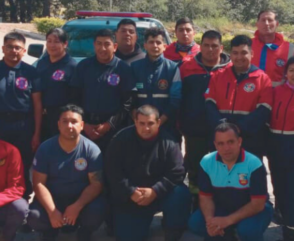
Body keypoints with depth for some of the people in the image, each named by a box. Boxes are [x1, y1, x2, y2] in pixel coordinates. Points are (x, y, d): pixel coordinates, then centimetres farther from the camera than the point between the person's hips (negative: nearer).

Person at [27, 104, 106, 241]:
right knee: (33, 217, -27)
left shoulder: (91, 149, -13)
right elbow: (39, 183, -11)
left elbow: (96, 184, -14)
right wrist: (52, 212, -23)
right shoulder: (45, 148, -10)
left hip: (82, 198, -1)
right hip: (53, 198, 1)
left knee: (96, 212, -31)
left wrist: (76, 207, -28)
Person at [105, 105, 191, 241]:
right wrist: (131, 192, -20)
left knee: (181, 194, -29)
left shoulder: (167, 142, -10)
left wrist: (154, 191, -24)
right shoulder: (122, 139, -7)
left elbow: (177, 172, -14)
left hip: (160, 194, 0)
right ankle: (143, 220, 25)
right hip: (129, 198, 1)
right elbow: (112, 171, -9)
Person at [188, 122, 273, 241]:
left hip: (253, 211, -4)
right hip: (222, 209, 4)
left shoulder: (254, 164, -25)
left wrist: (228, 220, -33)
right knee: (195, 223, -19)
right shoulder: (206, 162, -14)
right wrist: (209, 219, -27)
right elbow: (205, 197, -6)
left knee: (248, 229, -36)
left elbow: (257, 204, -24)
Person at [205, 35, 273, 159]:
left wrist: (239, 128, -20)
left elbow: (263, 111, -9)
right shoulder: (218, 77, 10)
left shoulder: (263, 78, 1)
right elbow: (210, 106, 2)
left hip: (251, 141, -2)